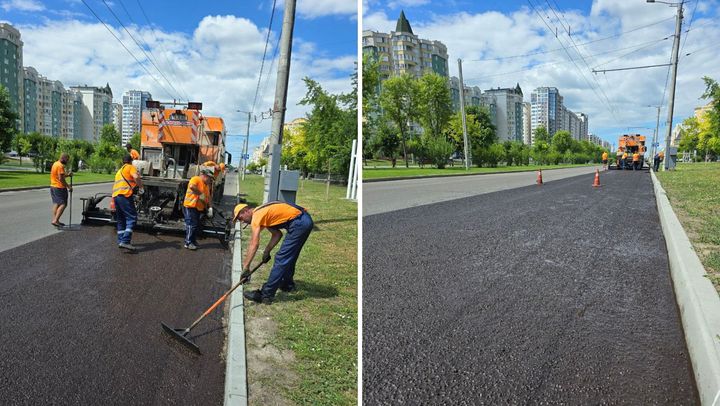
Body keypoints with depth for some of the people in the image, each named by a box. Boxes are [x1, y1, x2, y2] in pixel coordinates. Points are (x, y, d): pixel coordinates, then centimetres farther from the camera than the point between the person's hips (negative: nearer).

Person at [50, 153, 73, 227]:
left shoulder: (55, 164, 15)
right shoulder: (60, 166, -16)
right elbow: (61, 178, -21)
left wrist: (67, 175, 7)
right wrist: (68, 186, -16)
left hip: (53, 187, 10)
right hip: (59, 188, -10)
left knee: (56, 203, 14)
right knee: (63, 204, -10)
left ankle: (55, 220, 16)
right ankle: (55, 220, -17)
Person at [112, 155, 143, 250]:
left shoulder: (119, 171, 31)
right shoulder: (130, 167, 6)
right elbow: (136, 177, -14)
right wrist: (140, 187, -3)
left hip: (115, 195, 8)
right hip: (125, 195, -8)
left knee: (121, 220, 17)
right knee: (132, 218, -10)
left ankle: (120, 241, 17)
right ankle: (125, 241, -22)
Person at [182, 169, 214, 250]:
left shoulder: (207, 185, 16)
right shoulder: (196, 179, -10)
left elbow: (208, 197, 18)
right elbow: (191, 186, -31)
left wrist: (209, 207, 4)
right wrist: (200, 194, -26)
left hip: (199, 208, 9)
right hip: (190, 206, -9)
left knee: (196, 225, 14)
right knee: (191, 225, -8)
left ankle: (193, 241, 25)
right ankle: (188, 243, -2)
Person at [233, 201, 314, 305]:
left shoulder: (256, 215, -7)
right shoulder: (262, 213, 20)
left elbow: (254, 244, -16)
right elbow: (277, 234, 20)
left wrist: (245, 267, -16)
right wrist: (267, 251, 14)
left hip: (299, 223, -10)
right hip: (306, 219, 10)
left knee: (281, 259, -8)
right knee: (289, 257, 25)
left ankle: (266, 295, -6)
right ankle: (288, 284, 41)